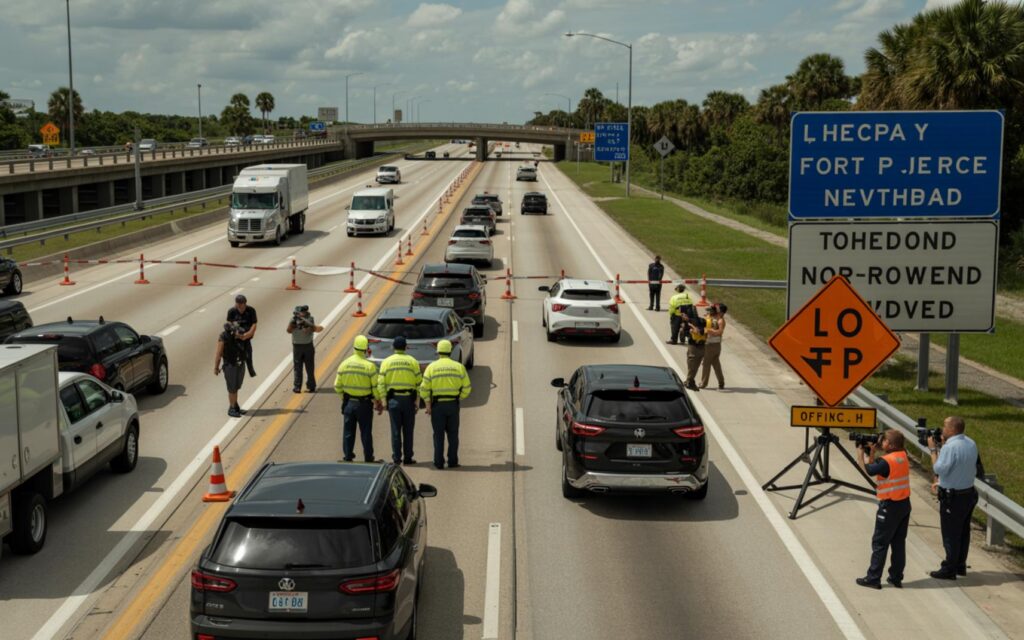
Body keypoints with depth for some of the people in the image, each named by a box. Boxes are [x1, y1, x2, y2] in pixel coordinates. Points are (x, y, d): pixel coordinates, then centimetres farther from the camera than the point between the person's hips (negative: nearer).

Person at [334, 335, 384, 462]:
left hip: (349, 403, 3)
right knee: (366, 432, 6)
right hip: (364, 404, -3)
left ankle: (348, 456, 13)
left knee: (348, 431, 11)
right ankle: (368, 458, 10)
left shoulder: (344, 364, -3)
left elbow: (338, 386, 2)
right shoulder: (369, 366, -13)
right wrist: (378, 402, 1)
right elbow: (376, 387, -11)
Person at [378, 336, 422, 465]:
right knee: (408, 430, 7)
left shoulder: (386, 362, 2)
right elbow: (419, 383, -2)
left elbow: (381, 383, -2)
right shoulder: (413, 361, 1)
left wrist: (383, 400, 2)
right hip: (409, 399, 0)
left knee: (395, 430, 5)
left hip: (393, 399, 0)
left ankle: (397, 458, 5)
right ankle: (407, 458, 9)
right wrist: (418, 402, 2)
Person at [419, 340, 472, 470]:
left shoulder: (432, 367, -1)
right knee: (453, 435, 10)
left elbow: (424, 388, -7)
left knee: (439, 435, 6)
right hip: (453, 405, 1)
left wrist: (428, 405, -2)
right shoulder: (459, 367, 3)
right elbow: (467, 387, 0)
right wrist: (459, 400, 11)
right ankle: (452, 462, 9)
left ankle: (439, 462, 4)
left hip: (437, 405, -1)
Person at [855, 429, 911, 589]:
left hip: (890, 506, -7)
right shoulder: (903, 457, 3)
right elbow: (876, 467, 10)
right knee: (899, 542, 13)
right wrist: (871, 451, 5)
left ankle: (873, 578, 6)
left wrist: (861, 451, -7)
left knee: (879, 543, 2)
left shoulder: (886, 461, -21)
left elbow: (867, 469, -18)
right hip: (905, 504, 7)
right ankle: (896, 578, 19)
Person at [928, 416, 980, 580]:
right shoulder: (971, 444, 3)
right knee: (963, 531, 18)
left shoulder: (950, 447, -24)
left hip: (953, 497, -9)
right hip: (969, 493, 9)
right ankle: (960, 565, 29)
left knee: (950, 534, 1)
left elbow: (939, 469, -21)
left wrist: (933, 449, -12)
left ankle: (949, 569, 9)